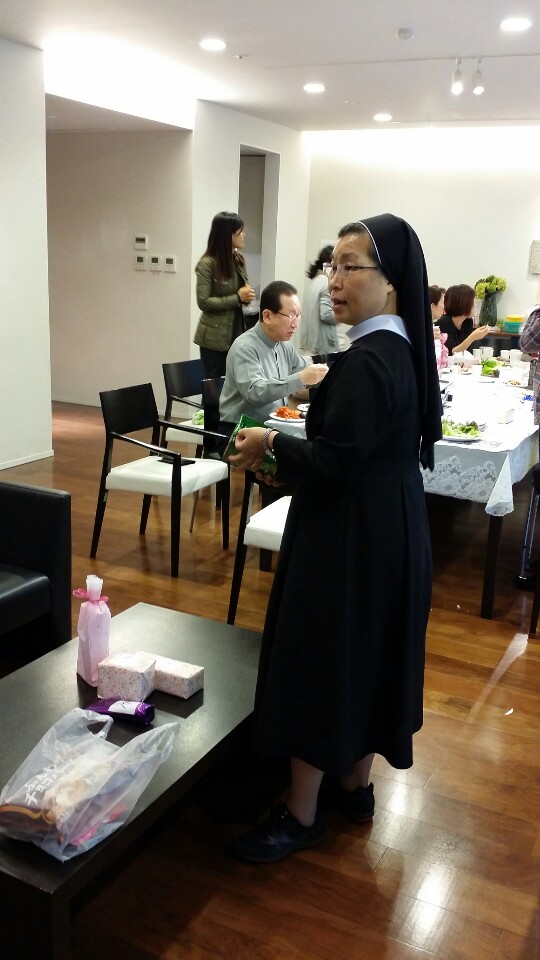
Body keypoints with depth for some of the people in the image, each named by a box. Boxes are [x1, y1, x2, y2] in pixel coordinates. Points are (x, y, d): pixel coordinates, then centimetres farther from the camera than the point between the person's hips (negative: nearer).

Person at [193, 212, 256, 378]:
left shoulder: (239, 259, 7)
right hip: (215, 337, -6)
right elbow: (203, 302, -17)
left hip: (237, 332, 6)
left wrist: (247, 295, -5)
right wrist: (238, 298, -17)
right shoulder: (207, 264, -12)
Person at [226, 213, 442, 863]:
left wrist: (273, 443, -9)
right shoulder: (402, 351, 5)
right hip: (391, 532, 10)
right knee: (367, 659, 20)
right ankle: (355, 786, 38)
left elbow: (334, 467, -25)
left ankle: (301, 815, 21)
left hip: (350, 541, -10)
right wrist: (288, 454, 8)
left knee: (320, 664, 4)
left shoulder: (367, 363, -24)